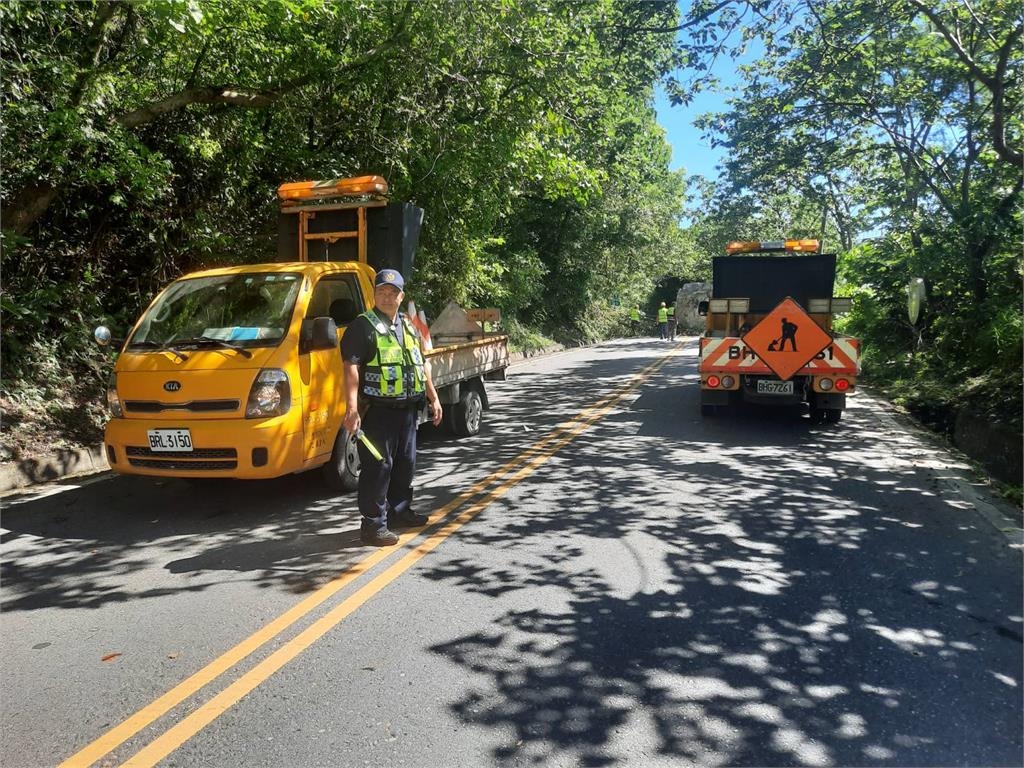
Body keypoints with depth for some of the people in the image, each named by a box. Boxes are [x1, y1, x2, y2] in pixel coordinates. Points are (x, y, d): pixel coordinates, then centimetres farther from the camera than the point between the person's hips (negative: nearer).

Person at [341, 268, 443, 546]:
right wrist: (351, 409, -24)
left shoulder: (409, 326, 17)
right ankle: (373, 525, 2)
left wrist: (433, 398, 20)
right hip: (378, 409, -8)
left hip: (407, 408, 8)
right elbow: (351, 368, -16)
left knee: (405, 463, 17)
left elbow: (422, 364, 23)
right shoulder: (363, 326, -7)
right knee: (377, 467, -5)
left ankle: (399, 511, 32)